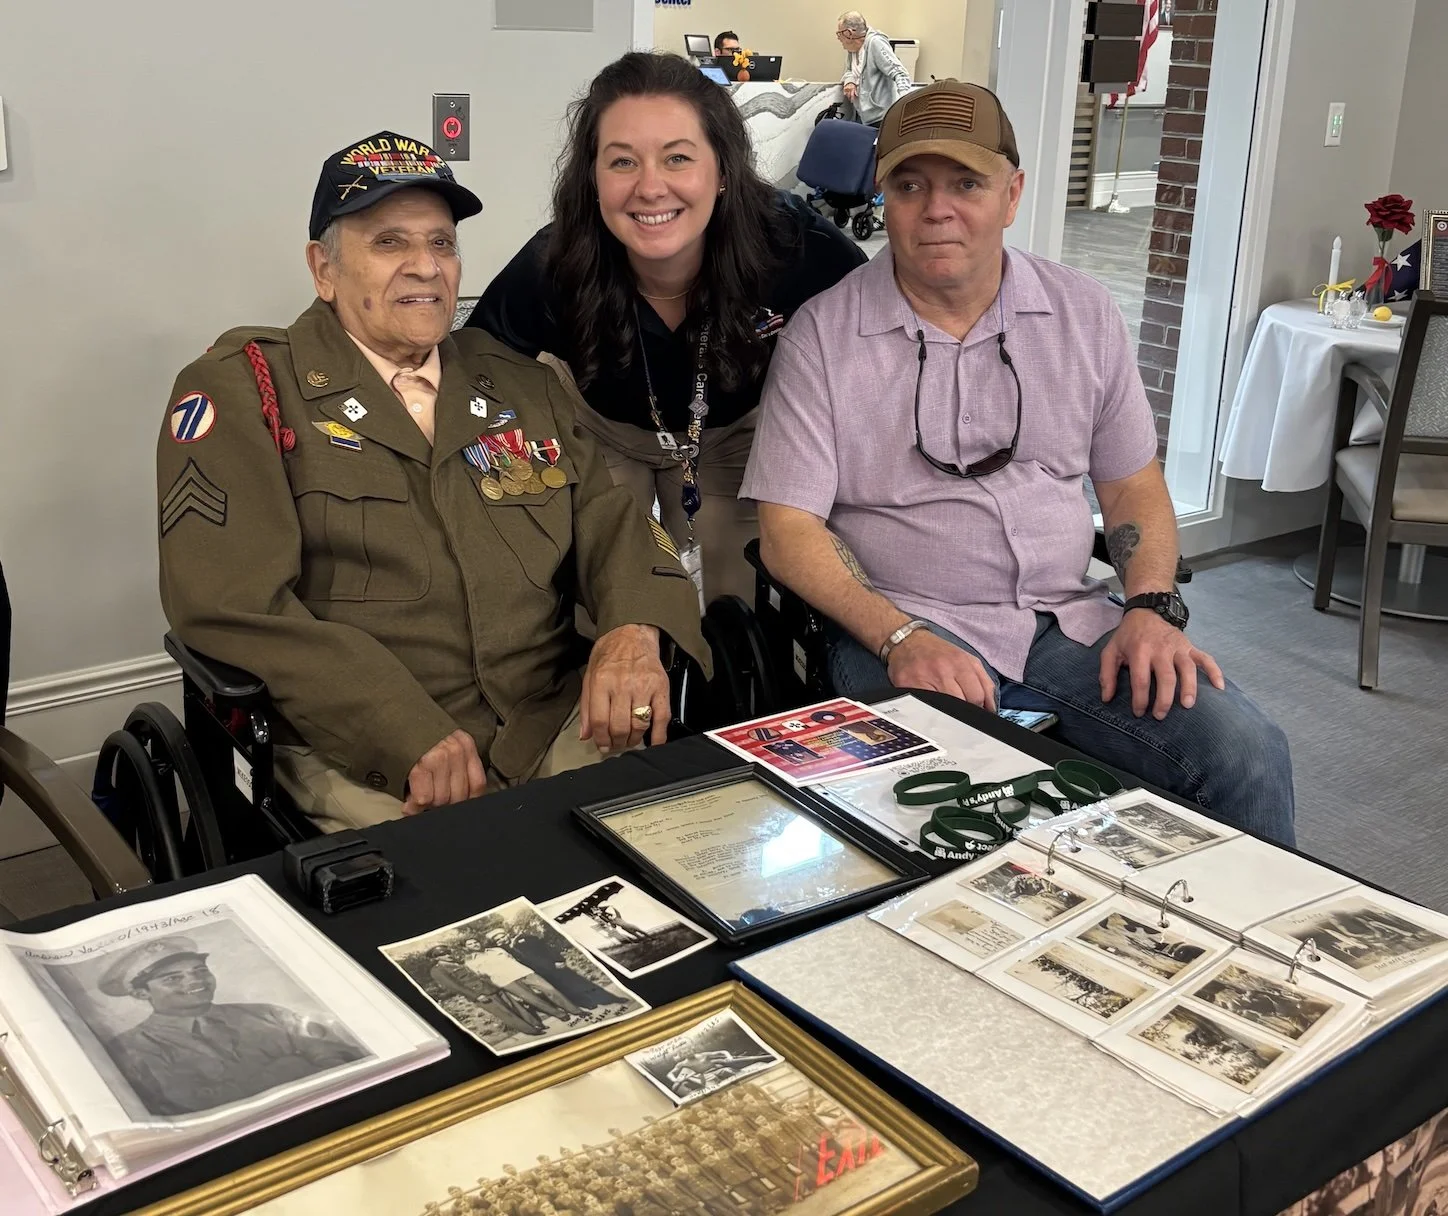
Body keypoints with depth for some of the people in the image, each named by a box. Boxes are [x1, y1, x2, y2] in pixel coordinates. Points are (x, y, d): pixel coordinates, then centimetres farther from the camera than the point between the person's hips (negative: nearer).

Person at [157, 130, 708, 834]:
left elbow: (608, 521, 13)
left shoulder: (520, 386, 19)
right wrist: (411, 737, -20)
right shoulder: (240, 391, 1)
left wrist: (633, 633, -11)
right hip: (363, 762, -4)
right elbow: (232, 602, -11)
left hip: (558, 726, 5)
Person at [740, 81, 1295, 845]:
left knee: (1248, 754, -19)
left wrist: (1152, 606, -4)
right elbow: (789, 528, -6)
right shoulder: (822, 333, -2)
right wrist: (900, 639, -20)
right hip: (903, 629, -3)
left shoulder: (1082, 313, 9)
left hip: (1069, 619, 4)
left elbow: (1132, 485, 15)